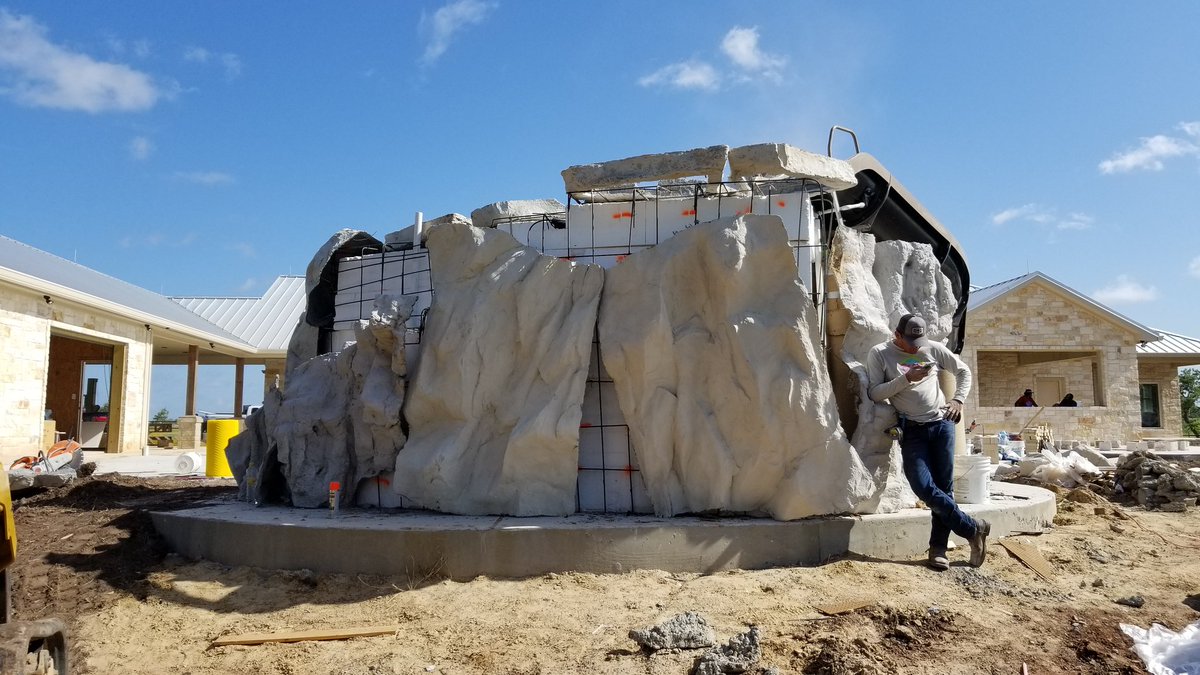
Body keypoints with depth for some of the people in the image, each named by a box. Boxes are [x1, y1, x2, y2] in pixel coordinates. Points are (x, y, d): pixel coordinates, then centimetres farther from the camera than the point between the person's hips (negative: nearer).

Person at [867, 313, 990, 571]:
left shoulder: (934, 349, 6)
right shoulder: (879, 354, -1)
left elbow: (963, 371, 18)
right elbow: (874, 393, -8)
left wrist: (958, 399, 2)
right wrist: (906, 378, -17)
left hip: (942, 424, 2)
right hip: (912, 430, -2)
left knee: (944, 488, 1)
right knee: (924, 488, -14)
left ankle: (938, 548, 11)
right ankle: (974, 528, 4)